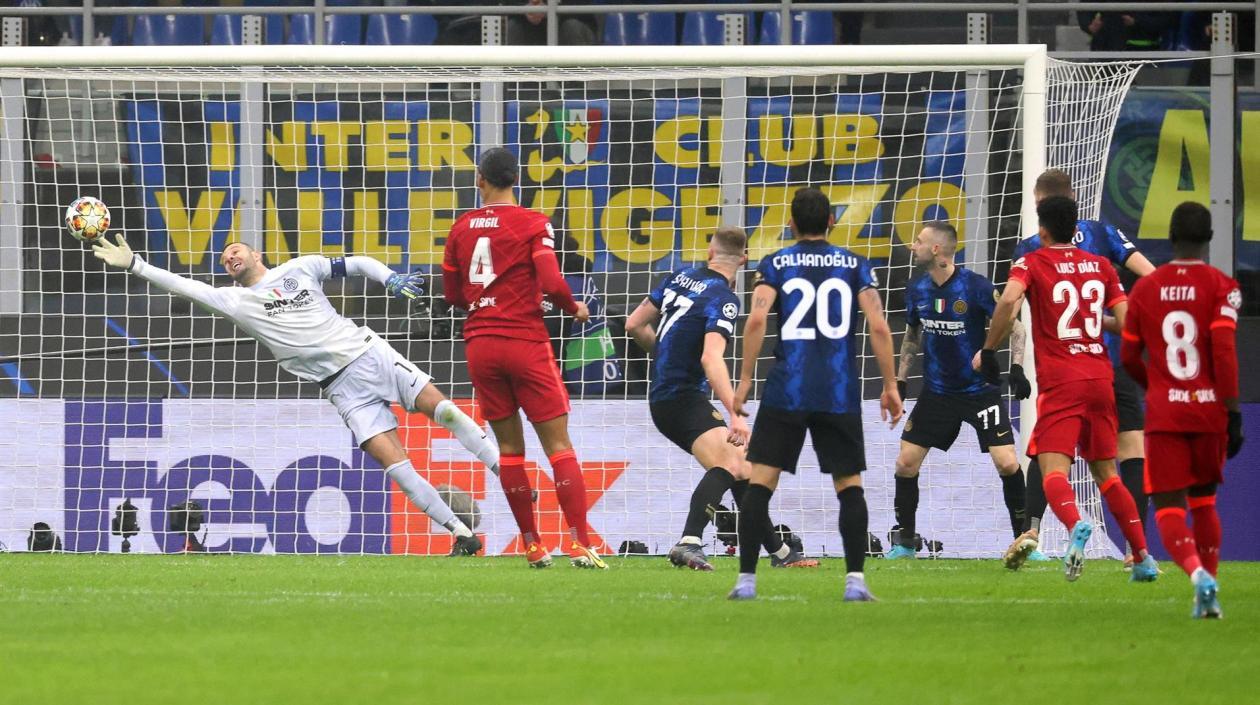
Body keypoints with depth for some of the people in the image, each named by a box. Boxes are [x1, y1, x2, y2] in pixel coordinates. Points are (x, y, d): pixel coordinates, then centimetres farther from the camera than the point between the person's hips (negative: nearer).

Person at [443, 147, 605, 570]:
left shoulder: (462, 228, 6)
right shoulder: (532, 224, -6)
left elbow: (452, 295, 11)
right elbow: (551, 283, -16)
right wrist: (574, 309, 4)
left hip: (480, 344, 4)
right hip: (525, 341, -4)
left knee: (509, 447, 11)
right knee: (558, 444, -2)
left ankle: (533, 546, 10)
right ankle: (580, 545, -13)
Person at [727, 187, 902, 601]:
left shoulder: (775, 264, 6)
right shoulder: (855, 265, 9)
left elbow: (757, 319, -9)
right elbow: (879, 326, -1)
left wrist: (745, 379, -5)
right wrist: (890, 386, 4)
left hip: (786, 392, -1)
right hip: (840, 395, 1)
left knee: (761, 482, 2)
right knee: (849, 485, 10)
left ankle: (747, 579, -5)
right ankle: (855, 579, -1)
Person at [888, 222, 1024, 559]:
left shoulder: (976, 287, -18)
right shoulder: (917, 290, -1)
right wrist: (900, 381, 14)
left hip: (981, 389, -5)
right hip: (937, 391, 5)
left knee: (1007, 464, -15)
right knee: (905, 463, -2)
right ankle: (904, 544, 11)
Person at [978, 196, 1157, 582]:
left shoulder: (1031, 263, 0)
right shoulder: (1101, 266, 12)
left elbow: (1009, 300, -19)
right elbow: (1126, 322, 7)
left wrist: (988, 351, -10)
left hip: (1059, 382, -5)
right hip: (1100, 378, 5)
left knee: (1053, 470, -12)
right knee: (1106, 473, 15)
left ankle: (1076, 524, -43)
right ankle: (1143, 557, 10)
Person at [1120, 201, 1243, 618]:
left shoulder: (1145, 289, 4)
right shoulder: (1220, 287, -4)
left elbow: (1129, 358, 10)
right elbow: (1223, 352, -13)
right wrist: (1234, 413, -9)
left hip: (1164, 412, 0)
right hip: (1209, 410, 0)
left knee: (1168, 506, -1)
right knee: (1204, 501, 17)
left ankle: (1197, 573, -28)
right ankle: (1208, 594, 15)